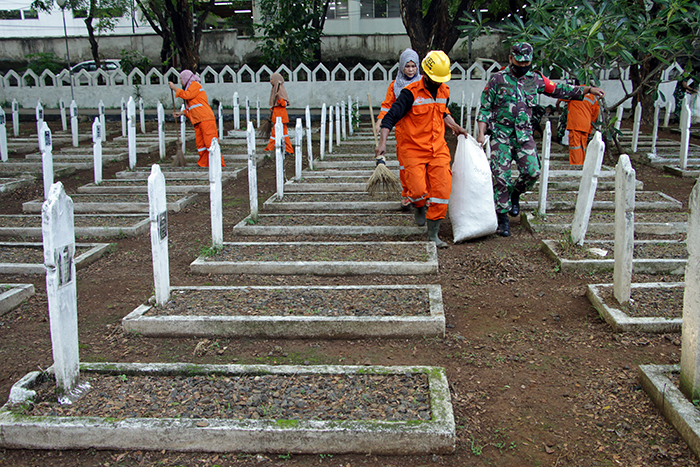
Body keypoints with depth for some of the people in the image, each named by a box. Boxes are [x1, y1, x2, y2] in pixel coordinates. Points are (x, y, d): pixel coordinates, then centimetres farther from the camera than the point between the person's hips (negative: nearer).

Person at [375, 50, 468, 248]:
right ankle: (418, 206, 24)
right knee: (419, 191, -15)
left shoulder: (444, 91, 9)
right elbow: (390, 117, -14)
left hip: (438, 149, 5)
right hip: (413, 149, -5)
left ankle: (433, 235, 6)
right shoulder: (410, 93, -11)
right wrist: (382, 142, -23)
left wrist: (455, 127, 25)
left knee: (441, 191, -4)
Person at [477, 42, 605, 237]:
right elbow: (485, 108, 1)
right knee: (501, 176, -7)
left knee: (532, 171, -11)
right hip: (501, 135, -3)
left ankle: (514, 194, 21)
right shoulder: (498, 79, 0)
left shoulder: (535, 80, 10)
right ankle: (502, 218, 4)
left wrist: (588, 89, 14)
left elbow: (559, 90, 18)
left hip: (524, 134, 3)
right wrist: (481, 133, -8)